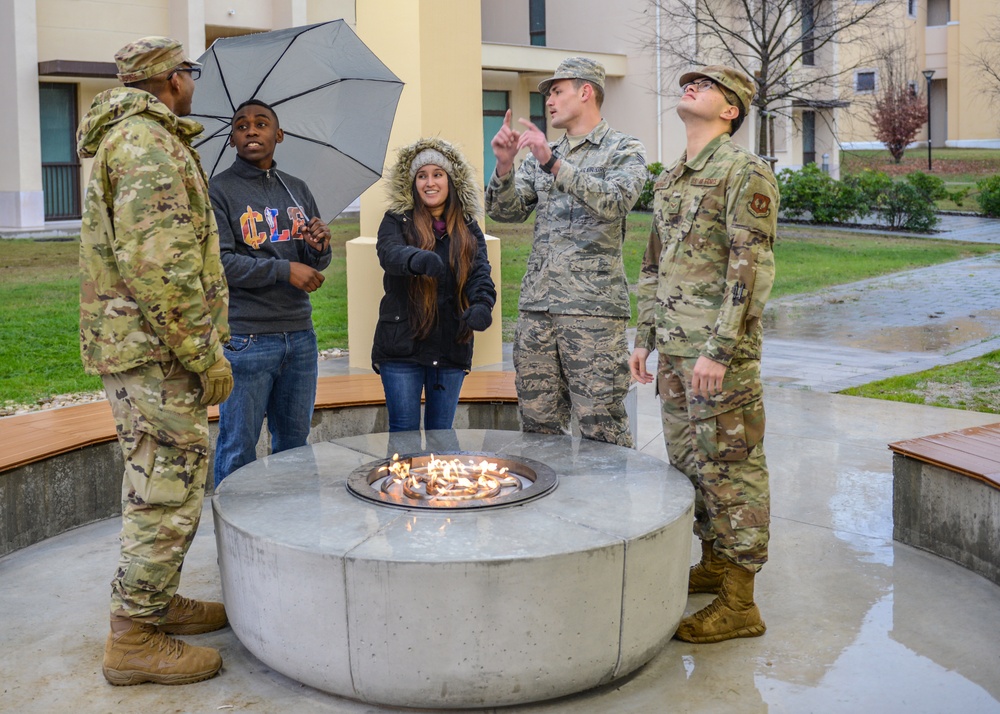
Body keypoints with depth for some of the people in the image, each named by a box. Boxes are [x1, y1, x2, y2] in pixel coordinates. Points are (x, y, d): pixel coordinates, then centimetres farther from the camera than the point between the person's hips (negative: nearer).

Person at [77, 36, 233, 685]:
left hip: (130, 340, 11)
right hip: (155, 347, -11)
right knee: (170, 488, -6)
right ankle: (135, 639, 1)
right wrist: (206, 353, -21)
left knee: (156, 481, 19)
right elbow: (158, 263, -25)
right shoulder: (149, 145, -16)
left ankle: (156, 600, 31)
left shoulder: (128, 138, 20)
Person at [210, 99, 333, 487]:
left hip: (299, 335, 6)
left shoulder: (298, 191, 14)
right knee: (238, 447, 0)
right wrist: (284, 270, -18)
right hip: (246, 339, -6)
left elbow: (317, 264, 14)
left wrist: (320, 247, -10)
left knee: (295, 441, 14)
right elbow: (217, 262, -14)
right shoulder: (218, 192, -4)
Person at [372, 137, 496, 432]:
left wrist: (482, 304, -29)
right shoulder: (397, 220, 1)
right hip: (402, 346, -2)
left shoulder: (468, 229, 9)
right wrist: (419, 259, -43)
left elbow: (480, 272, -6)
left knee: (442, 432, 10)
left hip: (451, 350, 2)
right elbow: (389, 253, -20)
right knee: (404, 431, -1)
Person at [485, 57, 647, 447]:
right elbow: (505, 212, 11)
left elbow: (614, 202, -16)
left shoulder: (623, 150, 4)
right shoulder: (541, 156, 21)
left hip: (593, 308, -5)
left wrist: (553, 163, -22)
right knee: (538, 423, 8)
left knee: (601, 430, -6)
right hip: (536, 306, 6)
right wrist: (505, 165, -6)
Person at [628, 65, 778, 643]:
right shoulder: (671, 179, 17)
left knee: (731, 464, -4)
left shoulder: (745, 172, -10)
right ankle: (715, 563, 31)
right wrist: (645, 337, 17)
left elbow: (753, 268, -17)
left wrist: (720, 349, -22)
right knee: (688, 458, 15)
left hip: (722, 347, -9)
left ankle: (739, 604, 3)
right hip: (675, 346, 9)